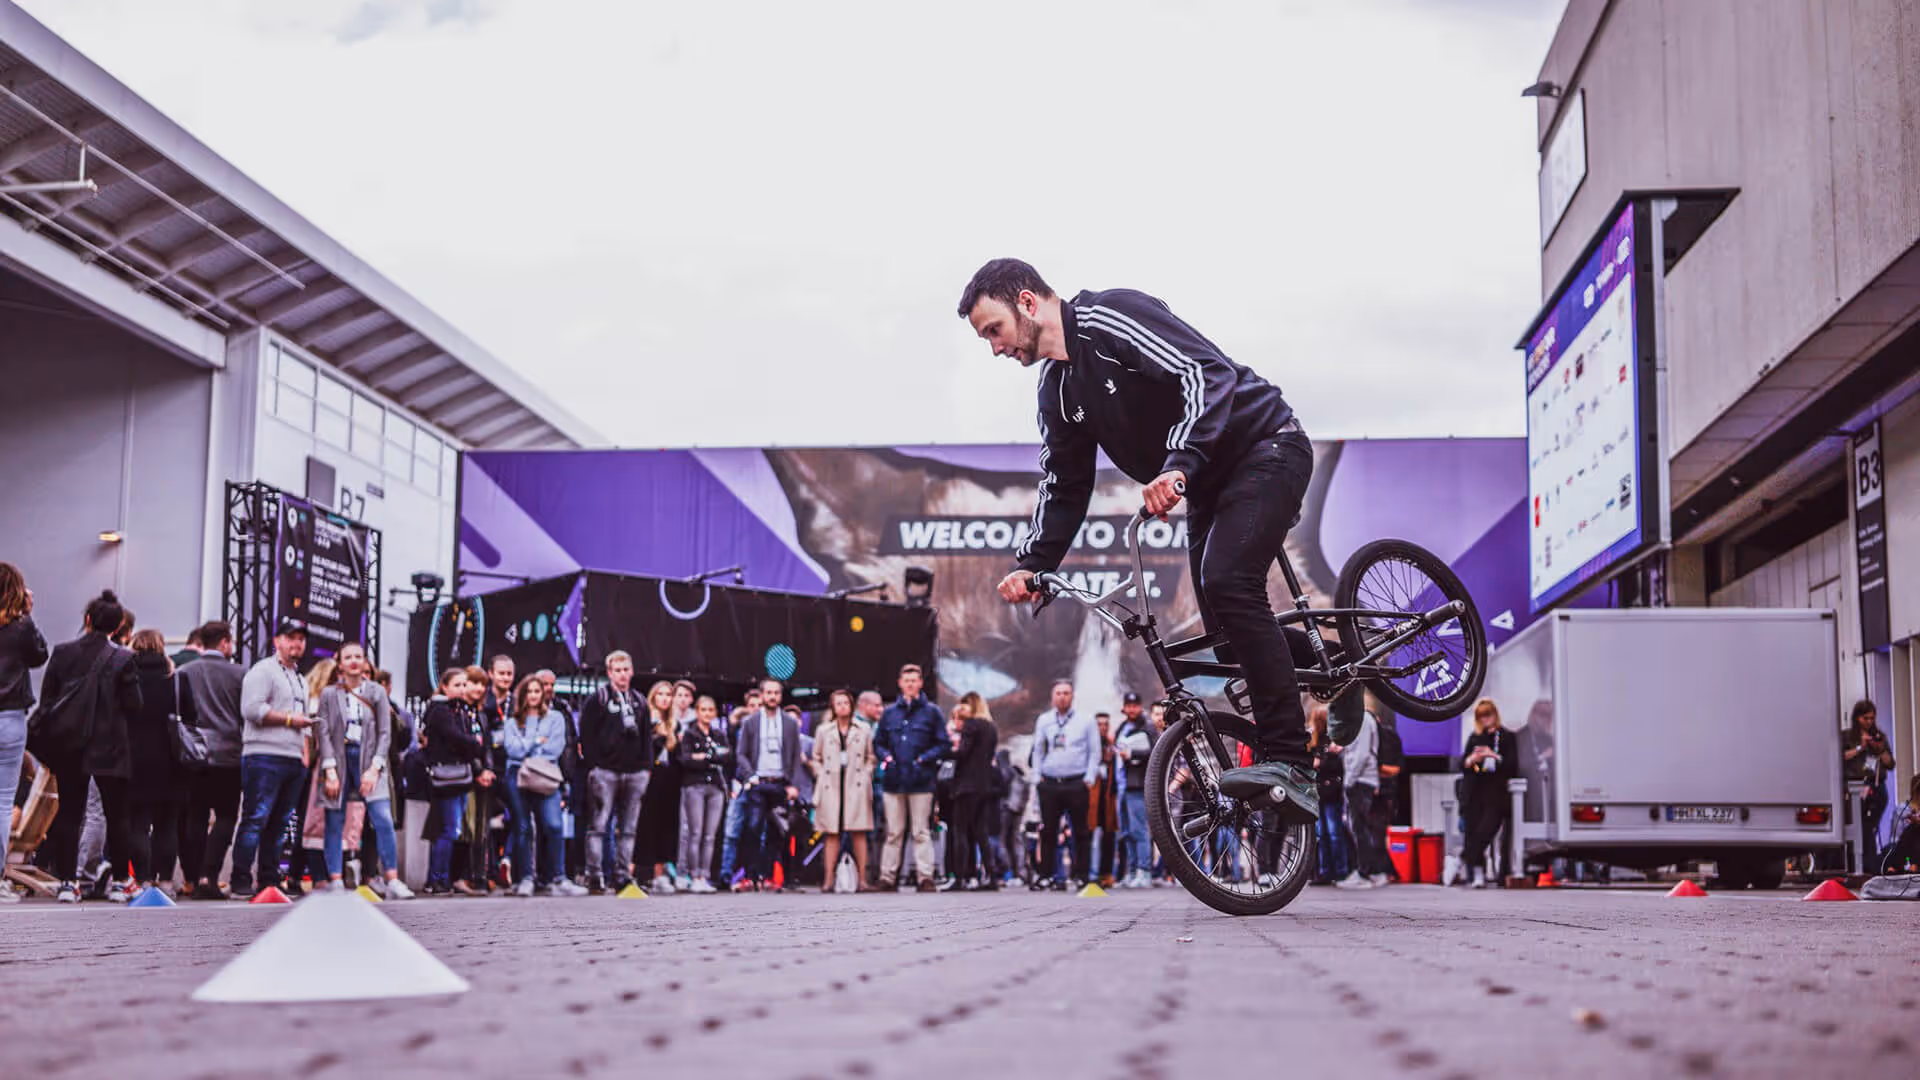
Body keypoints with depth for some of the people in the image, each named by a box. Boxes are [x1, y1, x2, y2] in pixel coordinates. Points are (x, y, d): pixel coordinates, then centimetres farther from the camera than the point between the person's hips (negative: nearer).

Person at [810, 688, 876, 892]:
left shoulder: (864, 730, 10)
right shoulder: (823, 731, 13)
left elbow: (871, 757, 14)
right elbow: (816, 758, 18)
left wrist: (866, 775, 1)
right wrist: (821, 776, 5)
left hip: (856, 786, -1)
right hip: (831, 787, 1)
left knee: (858, 832, -5)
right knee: (832, 834, -2)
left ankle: (862, 879, -3)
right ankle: (829, 880, -1)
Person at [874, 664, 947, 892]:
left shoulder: (931, 712, 5)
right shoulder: (890, 713, 14)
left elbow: (944, 745, 3)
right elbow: (878, 743, 20)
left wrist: (924, 759, -9)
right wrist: (886, 757, 0)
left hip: (921, 780, -3)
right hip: (893, 780, 3)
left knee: (921, 832, -3)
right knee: (893, 832, 5)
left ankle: (925, 877, -2)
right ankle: (888, 877, 7)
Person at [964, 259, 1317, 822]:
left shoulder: (1112, 317, -19)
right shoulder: (1057, 389, 8)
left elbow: (1208, 374, -30)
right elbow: (1064, 489, 11)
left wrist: (1179, 465, -41)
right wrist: (1030, 563, -4)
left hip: (1265, 445, -10)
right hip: (1208, 485, 10)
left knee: (1227, 582, -27)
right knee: (1225, 632, 5)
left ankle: (1290, 765, -28)